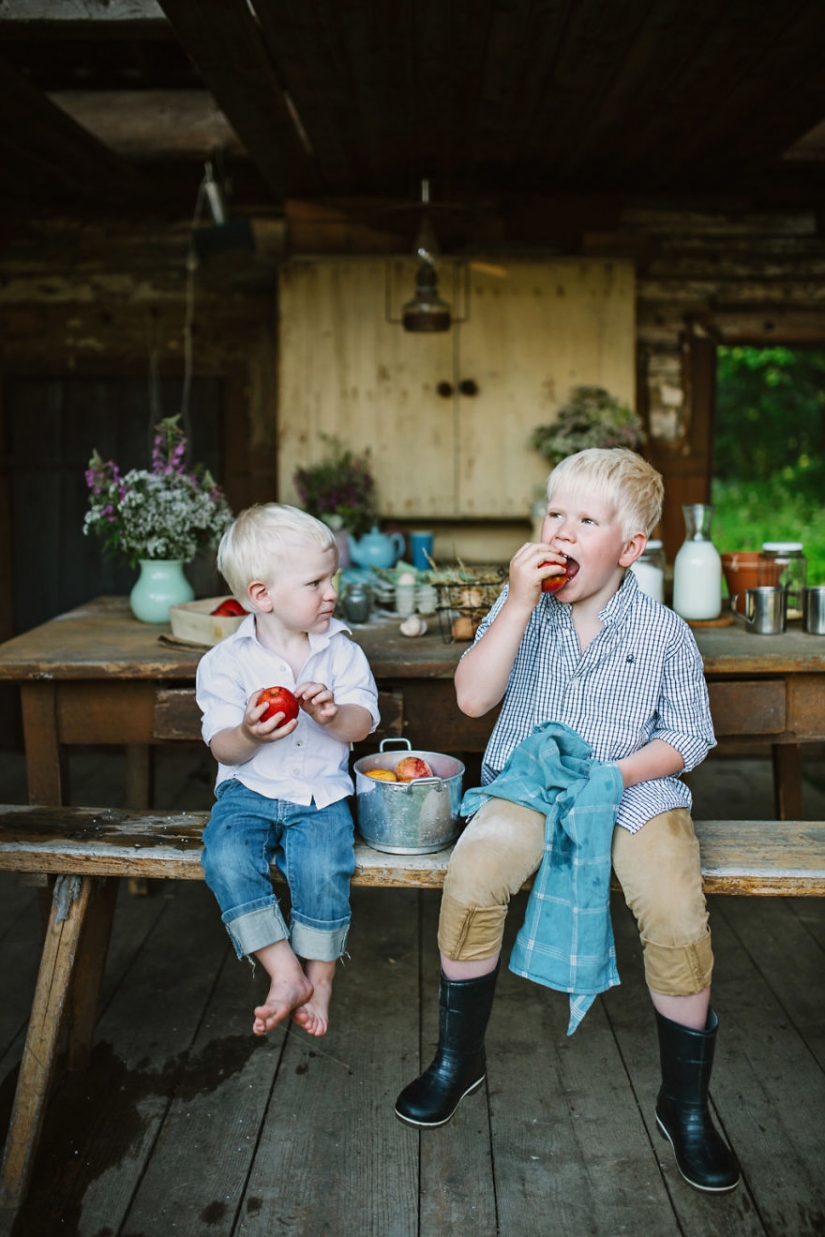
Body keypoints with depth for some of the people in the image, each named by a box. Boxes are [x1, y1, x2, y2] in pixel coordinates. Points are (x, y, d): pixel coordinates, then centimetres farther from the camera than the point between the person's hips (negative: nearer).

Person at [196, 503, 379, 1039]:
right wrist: (250, 735, -28)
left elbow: (363, 722, -3)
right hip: (249, 790, 0)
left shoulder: (341, 650, 2)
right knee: (225, 858, -27)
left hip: (321, 793, 0)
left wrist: (333, 715, -26)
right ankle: (286, 975, -15)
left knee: (322, 867, -27)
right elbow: (224, 749, -5)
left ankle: (321, 979, -3)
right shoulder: (226, 661, -3)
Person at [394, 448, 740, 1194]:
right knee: (470, 882, -25)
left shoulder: (664, 634, -1)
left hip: (636, 790, -1)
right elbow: (473, 698, -11)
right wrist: (519, 602, -18)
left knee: (678, 917, -24)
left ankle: (686, 1103, 2)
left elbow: (686, 737, 2)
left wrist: (616, 774, -16)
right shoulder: (520, 612, 1)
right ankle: (459, 1060, 1)